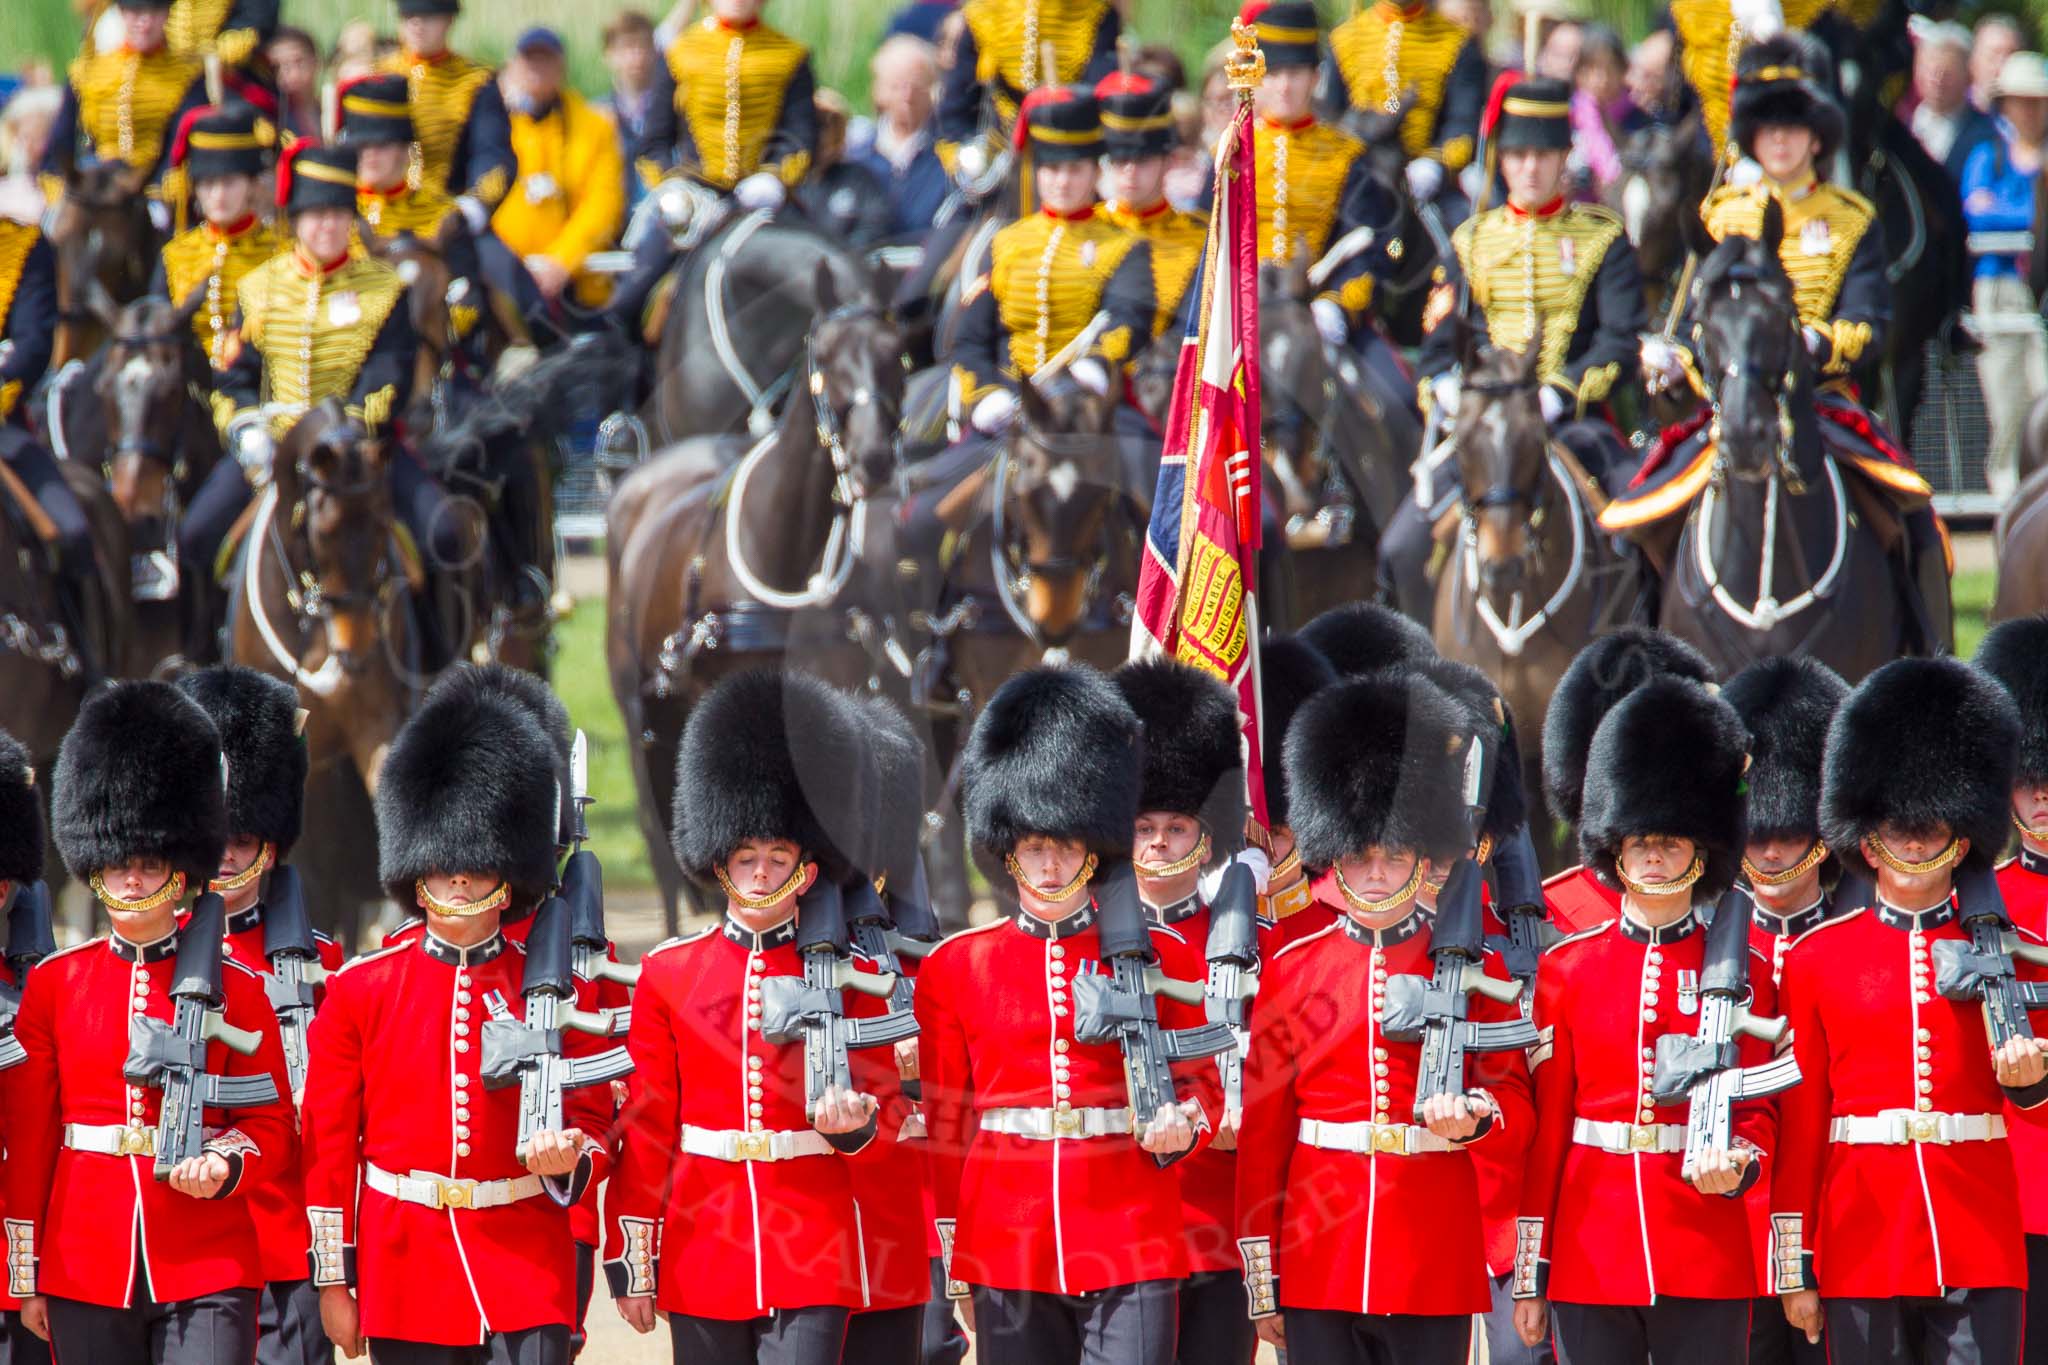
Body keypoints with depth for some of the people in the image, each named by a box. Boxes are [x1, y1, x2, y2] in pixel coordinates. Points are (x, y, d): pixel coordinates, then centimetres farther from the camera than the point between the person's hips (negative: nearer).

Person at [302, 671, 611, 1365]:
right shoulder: (361, 991, 5)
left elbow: (593, 1124, 10)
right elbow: (328, 1146, 6)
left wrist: (567, 1163, -14)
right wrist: (334, 1280, 3)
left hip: (526, 1280, -1)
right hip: (405, 1278, 1)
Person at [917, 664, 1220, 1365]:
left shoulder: (1162, 957, 5)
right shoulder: (957, 967, 8)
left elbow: (1200, 1084, 12)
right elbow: (944, 1122, 11)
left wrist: (1179, 1128, -11)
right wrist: (954, 1262, 9)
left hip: (1131, 1248, -1)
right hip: (1007, 1249, 2)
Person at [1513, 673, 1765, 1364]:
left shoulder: (1740, 972, 4)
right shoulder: (1566, 969, 6)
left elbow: (1757, 1110, 7)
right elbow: (1544, 1126, 7)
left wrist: (1737, 1165, -17)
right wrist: (1529, 1278, 3)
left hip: (1706, 1263, -1)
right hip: (1591, 1252, 1)